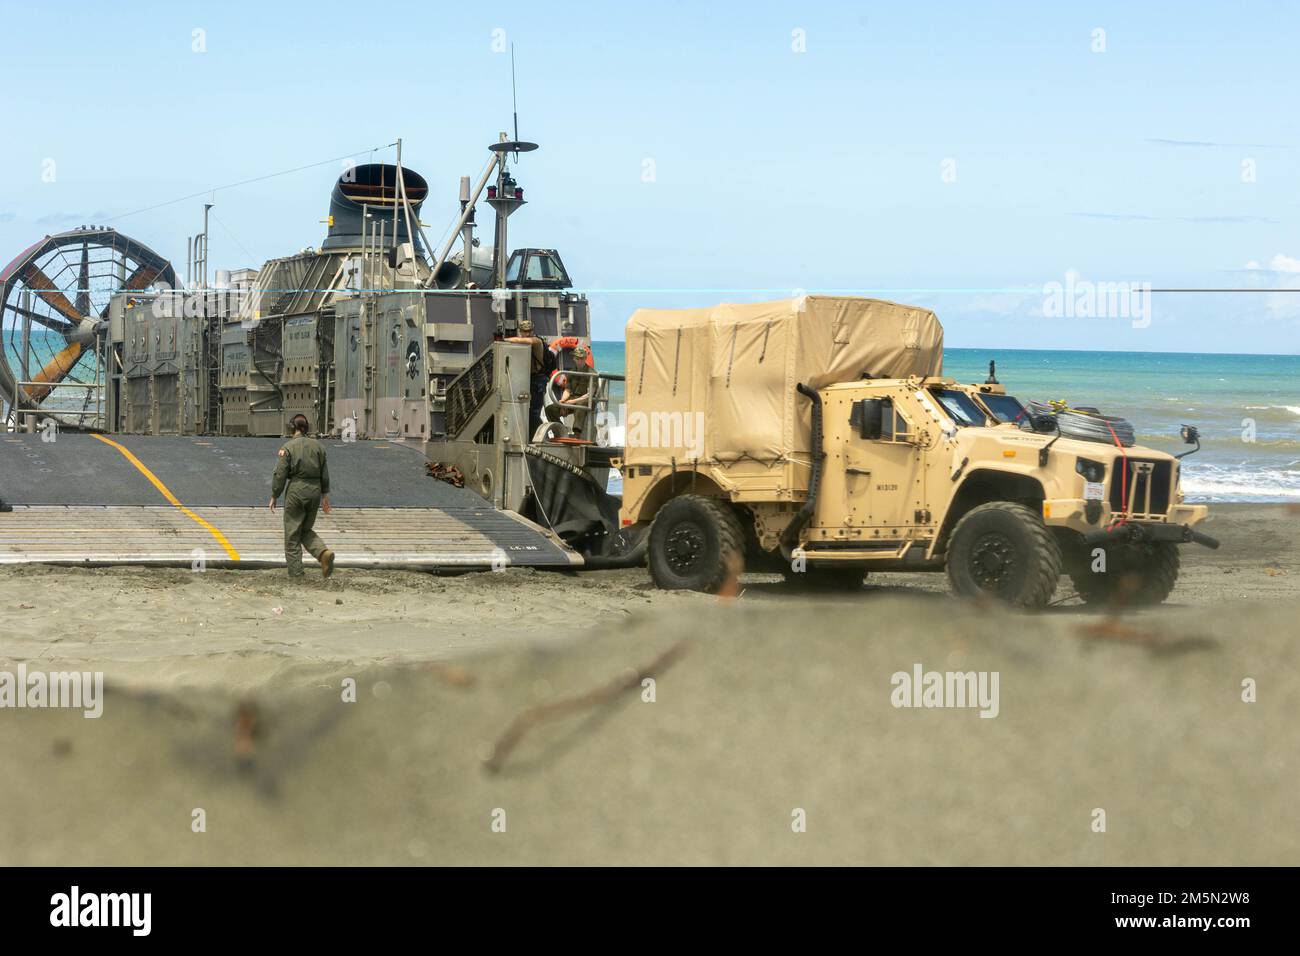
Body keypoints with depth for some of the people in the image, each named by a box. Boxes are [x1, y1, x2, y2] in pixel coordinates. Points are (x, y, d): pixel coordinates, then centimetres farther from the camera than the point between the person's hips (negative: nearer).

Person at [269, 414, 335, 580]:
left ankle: (295, 574, 6)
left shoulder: (288, 447, -9)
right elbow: (324, 474, 9)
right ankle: (323, 552, -6)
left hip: (296, 491, -5)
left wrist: (274, 497, 0)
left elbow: (280, 475, -9)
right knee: (306, 530, 20)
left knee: (292, 535, 5)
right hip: (314, 491, 5)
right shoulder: (318, 446, 4)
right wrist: (324, 496, 18)